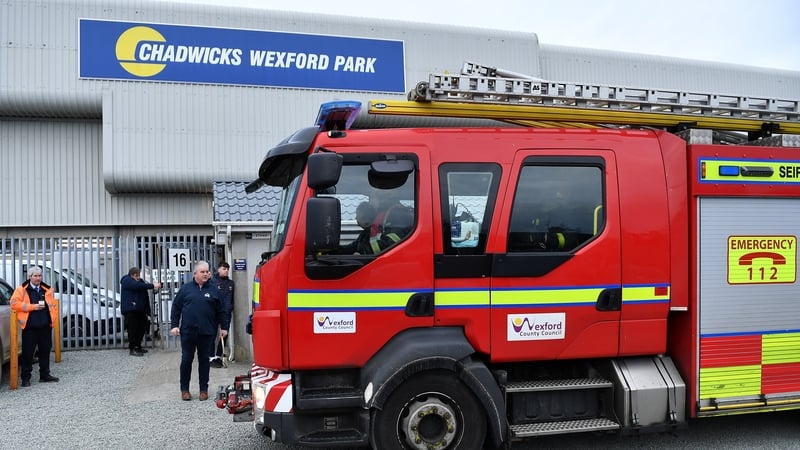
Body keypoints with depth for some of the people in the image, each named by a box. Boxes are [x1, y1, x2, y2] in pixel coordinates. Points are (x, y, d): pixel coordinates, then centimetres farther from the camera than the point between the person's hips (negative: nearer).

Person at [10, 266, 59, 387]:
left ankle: (45, 375, 19)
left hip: (45, 327, 4)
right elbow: (14, 304, -10)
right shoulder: (21, 289, 1)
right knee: (27, 353, 1)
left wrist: (53, 319, 3)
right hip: (30, 327, -4)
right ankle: (25, 378, 10)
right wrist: (33, 307, -16)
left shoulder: (47, 289, 12)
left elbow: (53, 305, 15)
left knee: (45, 351, 9)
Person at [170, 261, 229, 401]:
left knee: (204, 360, 8)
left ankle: (204, 389, 18)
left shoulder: (213, 290, 6)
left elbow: (220, 311, 9)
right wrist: (174, 325, 1)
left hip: (206, 332, 1)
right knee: (186, 360, 5)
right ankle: (184, 389, 18)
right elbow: (176, 307, 7)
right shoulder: (186, 288, 4)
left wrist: (224, 327, 8)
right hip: (188, 331, 0)